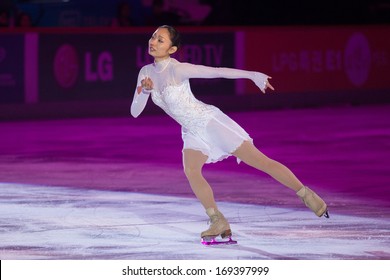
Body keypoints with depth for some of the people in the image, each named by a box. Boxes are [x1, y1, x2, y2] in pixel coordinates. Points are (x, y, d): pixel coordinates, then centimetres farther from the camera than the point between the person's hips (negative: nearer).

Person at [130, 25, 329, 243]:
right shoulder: (146, 72, 0)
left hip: (210, 121, -6)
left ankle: (307, 194, 5)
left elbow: (217, 72, -23)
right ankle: (218, 221, -15)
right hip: (193, 131, 6)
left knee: (260, 161, -6)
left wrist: (253, 75, -30)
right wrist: (144, 90, -18)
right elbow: (135, 112, 1)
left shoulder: (177, 69, -20)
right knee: (190, 170, -21)